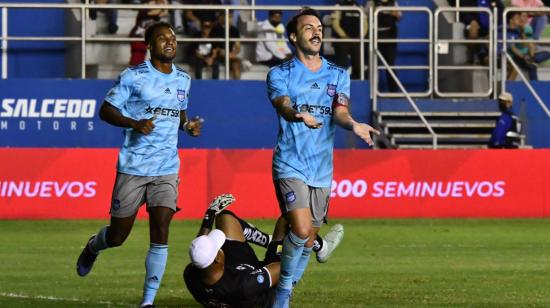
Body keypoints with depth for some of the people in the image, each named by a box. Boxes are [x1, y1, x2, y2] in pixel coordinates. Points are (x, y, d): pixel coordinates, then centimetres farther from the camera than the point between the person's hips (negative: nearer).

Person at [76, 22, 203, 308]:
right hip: (133, 167, -3)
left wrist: (188, 125, 5)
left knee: (160, 235, -11)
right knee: (117, 237, 5)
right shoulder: (132, 77, -5)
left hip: (167, 169, 3)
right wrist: (135, 123, -20)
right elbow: (106, 110, -4)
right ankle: (93, 247, 42)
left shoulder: (183, 79, 11)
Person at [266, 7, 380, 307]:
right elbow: (283, 105, -19)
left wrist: (353, 125, -28)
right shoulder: (280, 74, 0)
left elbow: (339, 111, -4)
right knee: (301, 229, -21)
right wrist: (298, 116, -43)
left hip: (322, 169, 4)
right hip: (290, 165, -4)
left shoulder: (338, 75, 11)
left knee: (309, 240, 8)